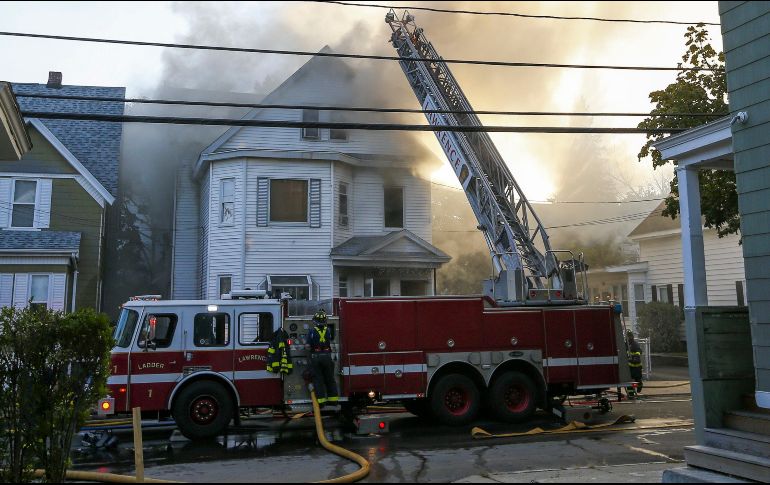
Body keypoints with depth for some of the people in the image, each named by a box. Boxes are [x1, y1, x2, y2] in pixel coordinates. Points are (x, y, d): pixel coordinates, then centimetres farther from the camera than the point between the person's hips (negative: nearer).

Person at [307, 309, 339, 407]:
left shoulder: (312, 331, -7)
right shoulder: (329, 330, -1)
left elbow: (308, 346, -6)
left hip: (315, 357, -2)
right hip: (327, 357, 2)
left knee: (318, 379, 3)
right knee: (330, 379, 12)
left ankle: (321, 401, 1)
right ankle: (333, 399, 16)